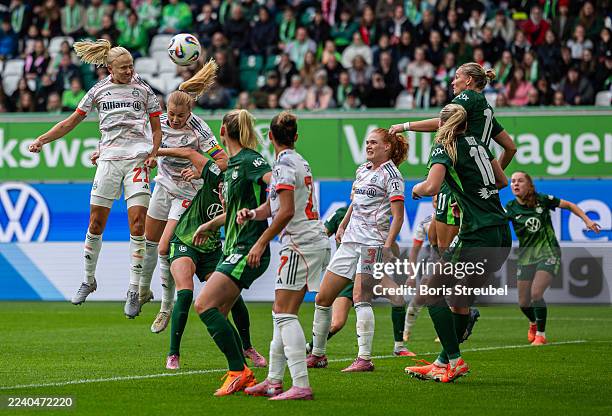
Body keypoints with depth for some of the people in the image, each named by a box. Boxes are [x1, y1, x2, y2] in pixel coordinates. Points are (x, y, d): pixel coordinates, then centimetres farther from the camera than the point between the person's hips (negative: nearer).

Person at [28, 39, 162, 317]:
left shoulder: (143, 90, 6)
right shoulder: (99, 91, 9)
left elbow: (157, 128, 12)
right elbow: (72, 122, 15)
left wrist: (153, 153, -5)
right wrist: (42, 139, 7)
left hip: (138, 159, -2)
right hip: (109, 158, 2)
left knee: (137, 223, -10)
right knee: (96, 222, 0)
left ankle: (134, 291, -6)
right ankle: (88, 281, 18)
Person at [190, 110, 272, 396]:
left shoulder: (250, 160, -11)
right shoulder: (233, 164, 18)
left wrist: (256, 211, -32)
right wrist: (211, 224, 40)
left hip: (249, 250, -10)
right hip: (233, 248, 10)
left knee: (205, 305, -18)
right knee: (217, 314, 7)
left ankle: (239, 371, -15)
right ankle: (244, 377, 11)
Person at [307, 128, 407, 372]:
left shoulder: (390, 174, -5)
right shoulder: (362, 170, 18)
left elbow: (398, 216, -11)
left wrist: (387, 246, -20)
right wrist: (342, 226, 25)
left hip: (373, 242, -8)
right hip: (350, 240, 8)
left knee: (360, 299, -21)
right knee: (322, 298, 7)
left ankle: (364, 359, -22)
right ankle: (317, 354, 18)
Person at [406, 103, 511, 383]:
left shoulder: (444, 148, -6)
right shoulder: (478, 142, 16)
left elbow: (431, 187, -21)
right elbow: (502, 181, 25)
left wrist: (417, 189, 0)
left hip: (477, 236, -8)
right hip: (502, 235, 8)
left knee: (432, 292, 0)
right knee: (461, 299, 16)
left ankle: (455, 361, -6)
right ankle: (444, 361, 19)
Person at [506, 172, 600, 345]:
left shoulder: (542, 200, -6)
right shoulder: (511, 208, -4)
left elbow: (569, 205, 6)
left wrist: (587, 220, -2)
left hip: (548, 253, -3)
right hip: (526, 257, 3)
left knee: (536, 293, -22)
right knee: (523, 303, 5)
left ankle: (540, 334, -5)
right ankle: (533, 323, 40)